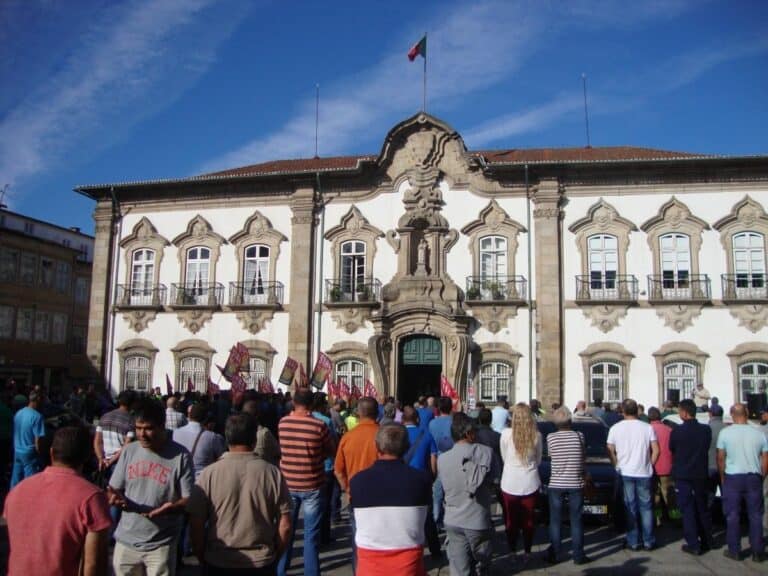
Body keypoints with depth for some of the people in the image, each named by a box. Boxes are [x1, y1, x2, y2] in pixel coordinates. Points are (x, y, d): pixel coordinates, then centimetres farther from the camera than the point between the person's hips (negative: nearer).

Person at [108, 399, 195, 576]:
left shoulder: (180, 455, -10)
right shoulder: (129, 451, 2)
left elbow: (189, 499, -8)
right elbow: (113, 489, 9)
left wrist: (172, 507, -29)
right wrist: (115, 497, -14)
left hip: (160, 545, -4)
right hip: (126, 541, 4)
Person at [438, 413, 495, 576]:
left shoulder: (442, 458, -6)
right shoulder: (486, 452, -13)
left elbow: (445, 486, 1)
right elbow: (490, 483, -7)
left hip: (453, 521, 2)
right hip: (478, 520, -2)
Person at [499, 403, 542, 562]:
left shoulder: (506, 434, -12)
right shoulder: (536, 435, -7)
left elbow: (504, 458, 1)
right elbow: (538, 460, 6)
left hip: (510, 483, -1)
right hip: (530, 483, 1)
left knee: (511, 520, 13)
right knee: (528, 519, 14)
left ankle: (512, 551, 19)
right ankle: (527, 552, 20)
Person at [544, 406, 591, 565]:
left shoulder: (550, 437, -7)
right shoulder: (579, 436, -5)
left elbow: (550, 456, 5)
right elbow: (584, 458, 5)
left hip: (556, 485, 0)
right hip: (575, 484, 0)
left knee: (555, 521, 9)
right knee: (576, 521, 9)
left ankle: (554, 555, 14)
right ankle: (578, 556, 13)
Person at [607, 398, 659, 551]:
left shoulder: (615, 428, -3)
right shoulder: (647, 428, -3)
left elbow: (610, 451, -2)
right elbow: (655, 450, -4)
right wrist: (650, 465, 8)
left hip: (624, 473, 0)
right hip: (644, 473, 0)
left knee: (630, 507, 7)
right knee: (646, 507, 11)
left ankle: (633, 542, 10)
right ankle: (648, 541, 15)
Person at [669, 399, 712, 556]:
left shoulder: (677, 431, -16)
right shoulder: (706, 430, -6)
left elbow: (671, 449, 1)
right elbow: (706, 448, 8)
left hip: (683, 476, -4)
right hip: (701, 475, 4)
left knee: (688, 510, 2)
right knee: (703, 509, 17)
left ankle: (693, 544, 2)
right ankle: (706, 542, 26)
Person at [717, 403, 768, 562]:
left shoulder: (725, 432, -7)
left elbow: (720, 458, -3)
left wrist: (722, 478, 10)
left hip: (732, 477, -1)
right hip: (754, 477, 2)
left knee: (732, 515, 7)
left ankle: (734, 551, 13)